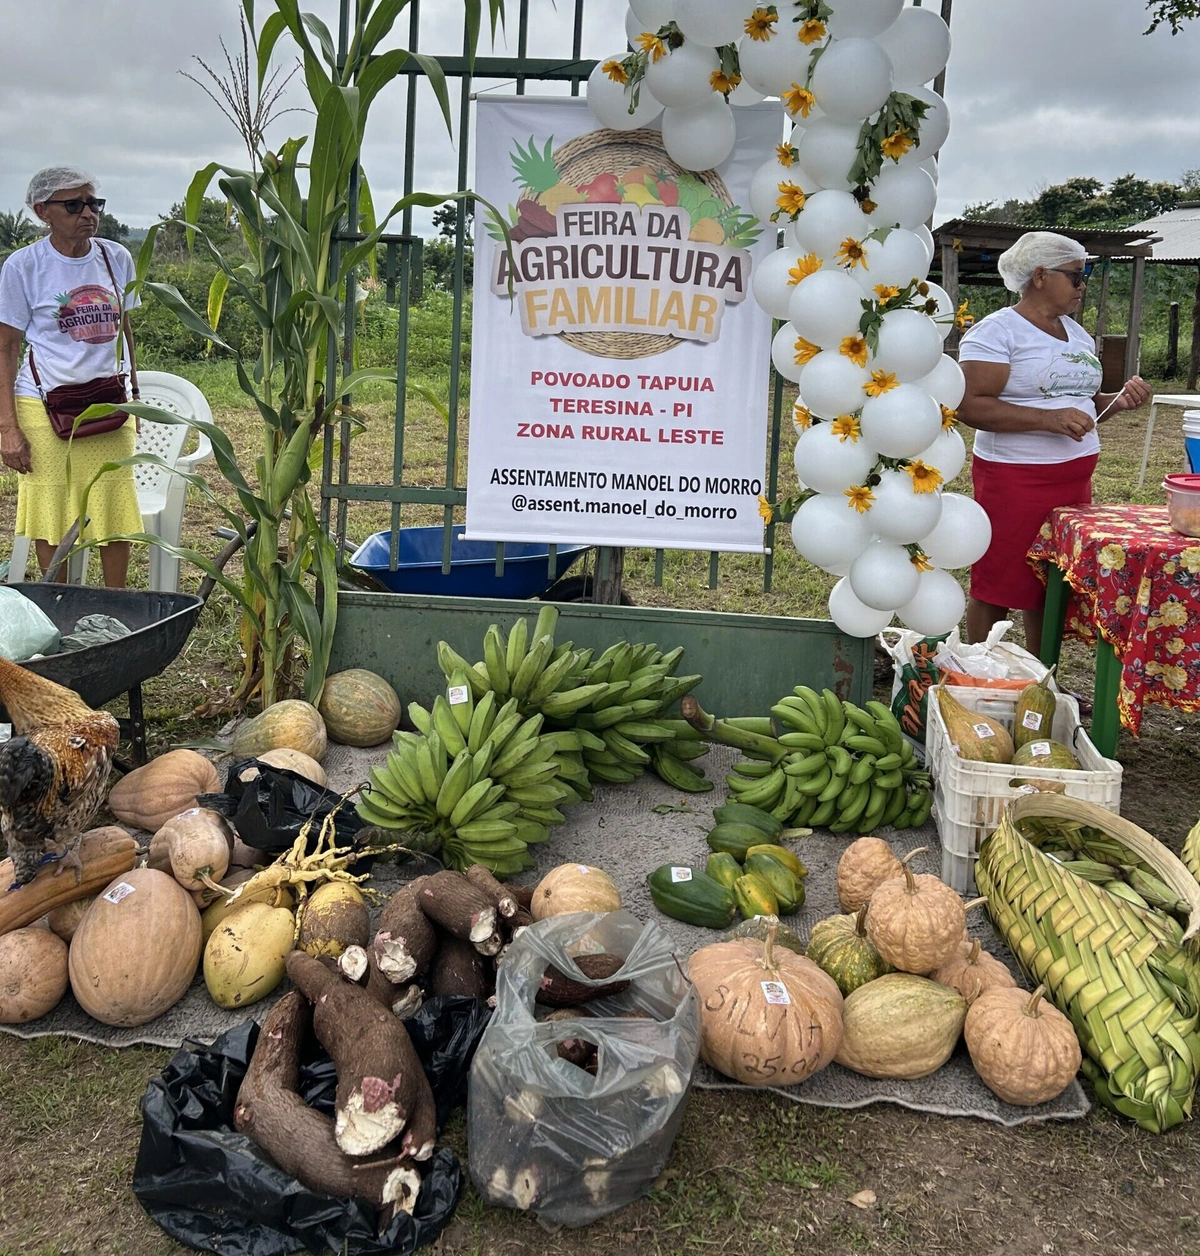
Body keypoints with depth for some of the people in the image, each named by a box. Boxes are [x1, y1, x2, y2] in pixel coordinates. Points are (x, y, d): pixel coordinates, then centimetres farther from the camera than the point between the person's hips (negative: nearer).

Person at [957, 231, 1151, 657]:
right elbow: (969, 405, -20)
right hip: (1014, 479, -8)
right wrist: (1048, 419, -25)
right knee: (997, 589, 0)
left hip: (1074, 479, 8)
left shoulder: (1077, 333, 16)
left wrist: (1118, 400, 3)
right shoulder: (996, 331, -9)